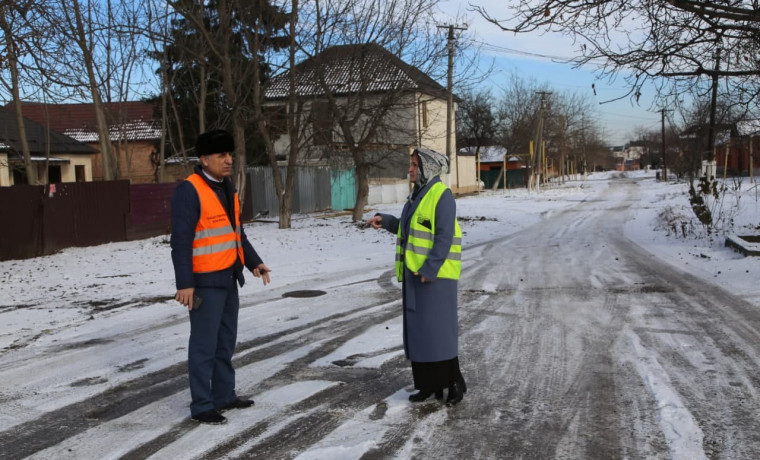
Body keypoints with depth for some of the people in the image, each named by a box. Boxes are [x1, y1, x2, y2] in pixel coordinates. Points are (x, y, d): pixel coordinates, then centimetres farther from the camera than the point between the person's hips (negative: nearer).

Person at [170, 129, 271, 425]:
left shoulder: (226, 187, 13)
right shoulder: (189, 190, -15)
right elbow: (181, 241, -19)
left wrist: (254, 262, 12)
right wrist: (184, 283, -22)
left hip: (228, 278, 9)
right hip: (205, 281, -9)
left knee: (226, 341, 16)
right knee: (204, 344, -2)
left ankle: (224, 396, 28)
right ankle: (201, 406, 7)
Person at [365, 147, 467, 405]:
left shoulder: (441, 196, -13)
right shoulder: (418, 195, 15)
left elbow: (444, 237, -19)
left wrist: (430, 269, -23)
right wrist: (385, 221, 17)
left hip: (435, 276, -9)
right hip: (415, 274, 9)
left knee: (438, 329, -6)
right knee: (418, 330, 10)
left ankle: (454, 382, 7)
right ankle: (429, 383, 19)